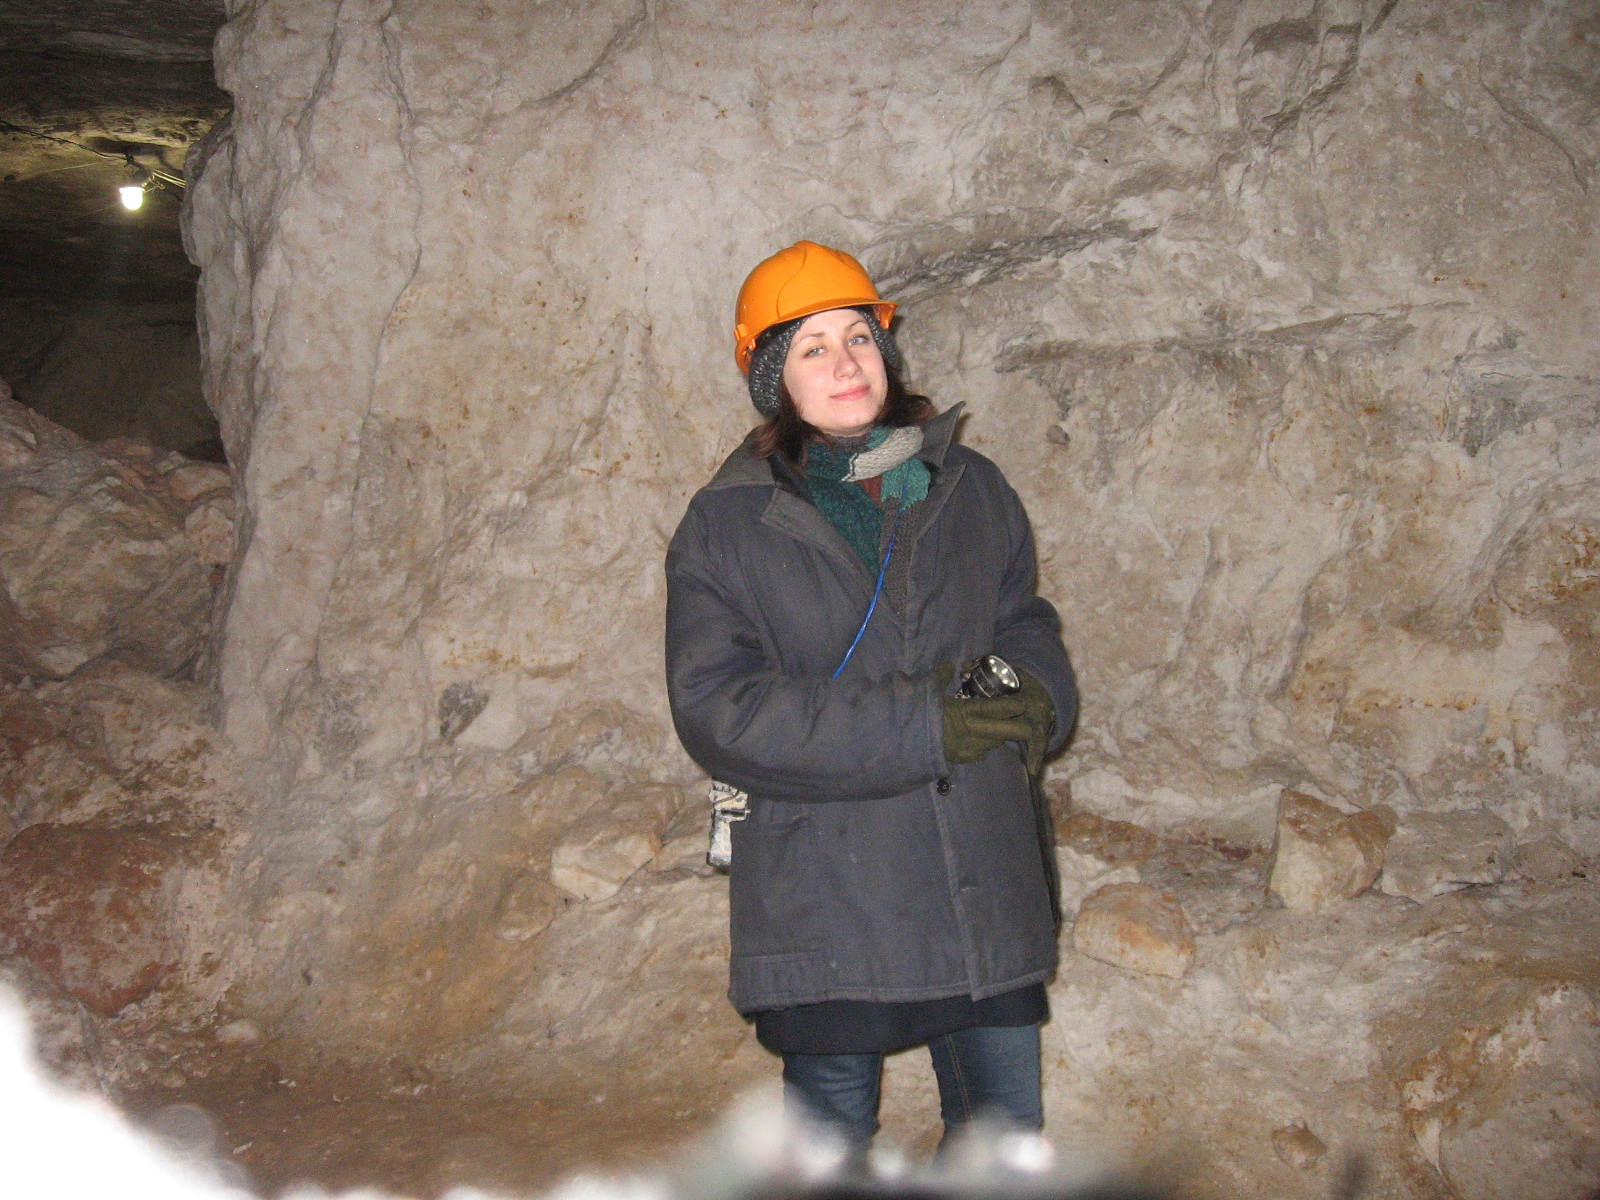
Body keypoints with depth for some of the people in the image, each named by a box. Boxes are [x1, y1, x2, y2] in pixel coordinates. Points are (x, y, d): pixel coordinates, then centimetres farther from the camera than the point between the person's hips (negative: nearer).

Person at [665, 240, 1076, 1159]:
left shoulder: (971, 489, 7)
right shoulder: (727, 527, -5)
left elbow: (1026, 621, 16)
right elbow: (719, 713, -13)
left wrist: (1035, 698, -9)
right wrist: (926, 725, -20)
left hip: (984, 885, 3)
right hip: (824, 900, -3)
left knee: (1004, 1130, 15)